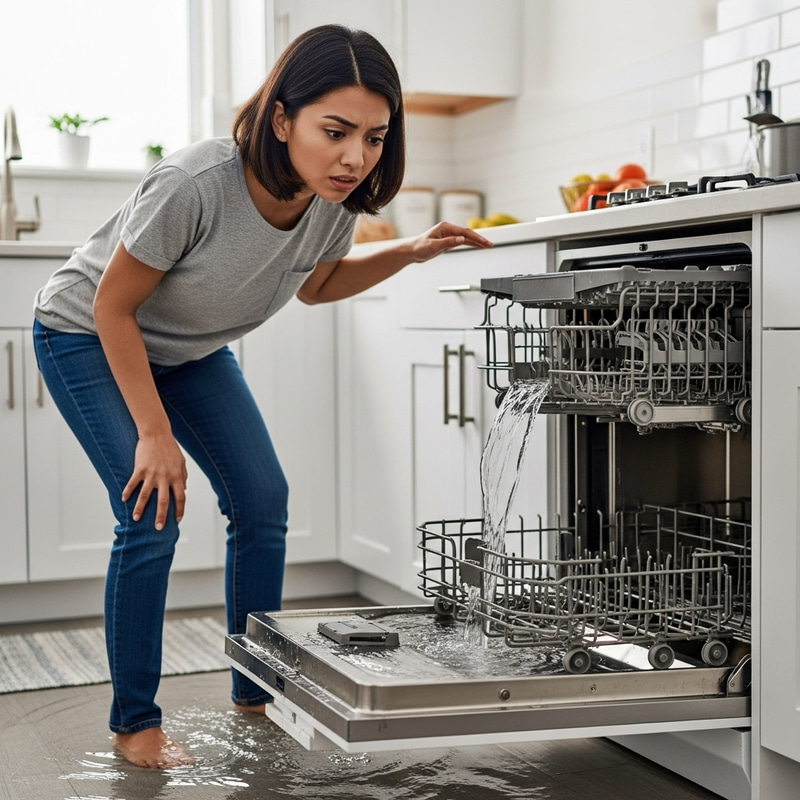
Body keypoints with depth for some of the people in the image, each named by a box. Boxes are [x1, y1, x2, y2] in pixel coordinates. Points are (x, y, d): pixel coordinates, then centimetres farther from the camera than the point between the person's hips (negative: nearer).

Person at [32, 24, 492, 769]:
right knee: (153, 513, -17)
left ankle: (256, 691, 17)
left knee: (262, 498, -1)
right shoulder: (195, 184, -40)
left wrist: (410, 252, -12)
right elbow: (113, 306, -26)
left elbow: (317, 284, 2)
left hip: (189, 348, 6)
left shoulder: (336, 199, -20)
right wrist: (155, 435, -24)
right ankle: (134, 723, -1)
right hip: (88, 338, -6)